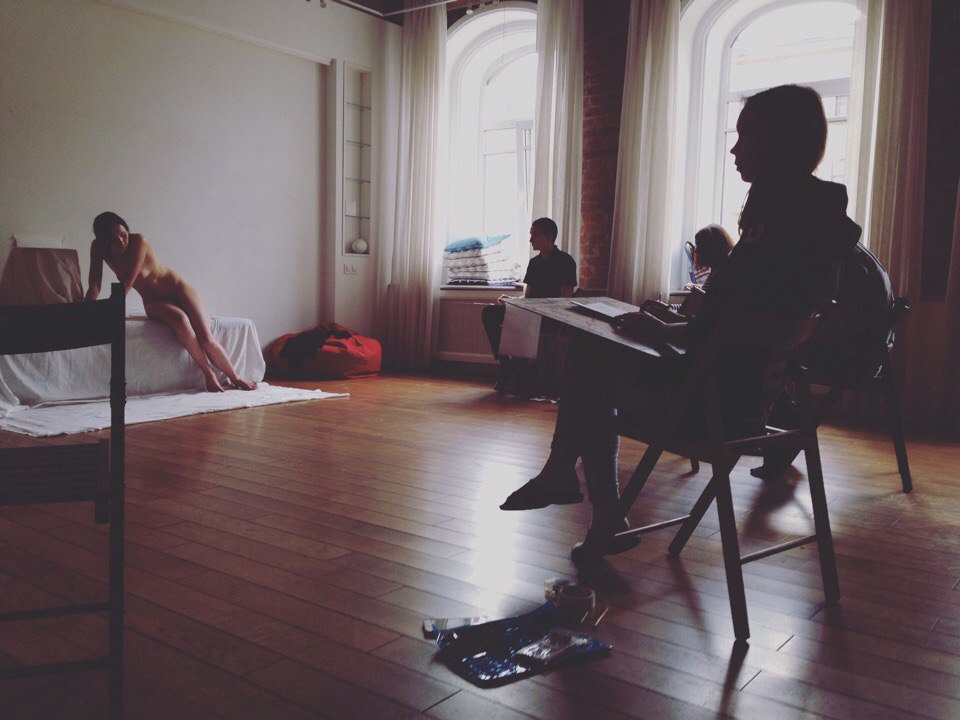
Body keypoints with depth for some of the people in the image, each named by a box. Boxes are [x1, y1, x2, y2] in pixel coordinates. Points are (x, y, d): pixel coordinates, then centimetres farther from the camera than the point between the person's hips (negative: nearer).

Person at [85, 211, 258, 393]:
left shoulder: (138, 241, -24)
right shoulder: (98, 248, -10)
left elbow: (127, 284, -29)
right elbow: (95, 286, -9)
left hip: (177, 288, -2)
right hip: (153, 302, 2)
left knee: (206, 339, -18)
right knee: (179, 319, -35)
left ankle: (235, 378, 6)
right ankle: (208, 373, -21)